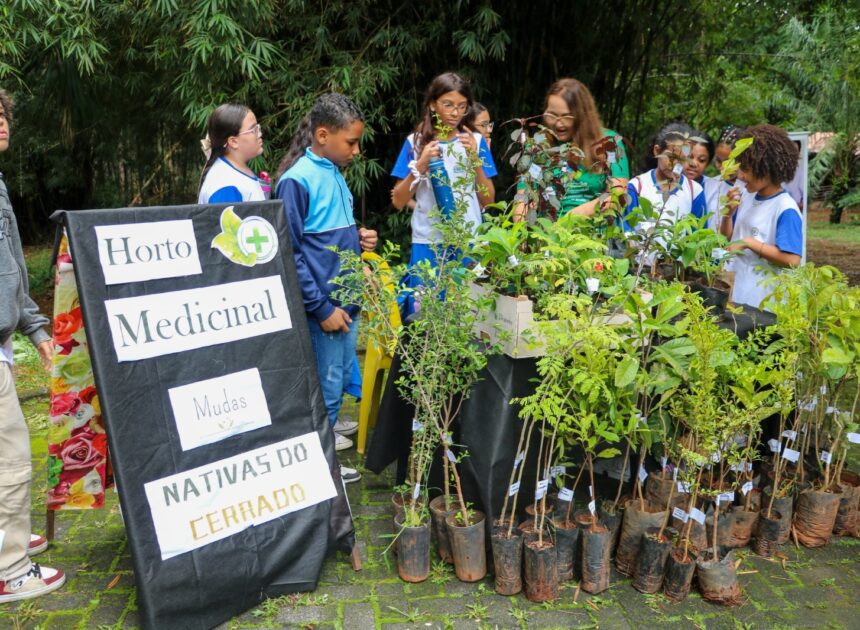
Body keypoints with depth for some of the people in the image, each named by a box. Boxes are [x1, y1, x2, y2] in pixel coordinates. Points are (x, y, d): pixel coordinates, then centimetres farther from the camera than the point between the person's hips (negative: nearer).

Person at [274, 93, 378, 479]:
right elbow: (289, 253, -17)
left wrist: (358, 240, 1)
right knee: (327, 383, 4)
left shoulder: (334, 173, 10)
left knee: (341, 377, 17)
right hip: (323, 306, -8)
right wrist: (321, 307, -17)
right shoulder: (297, 180, -15)